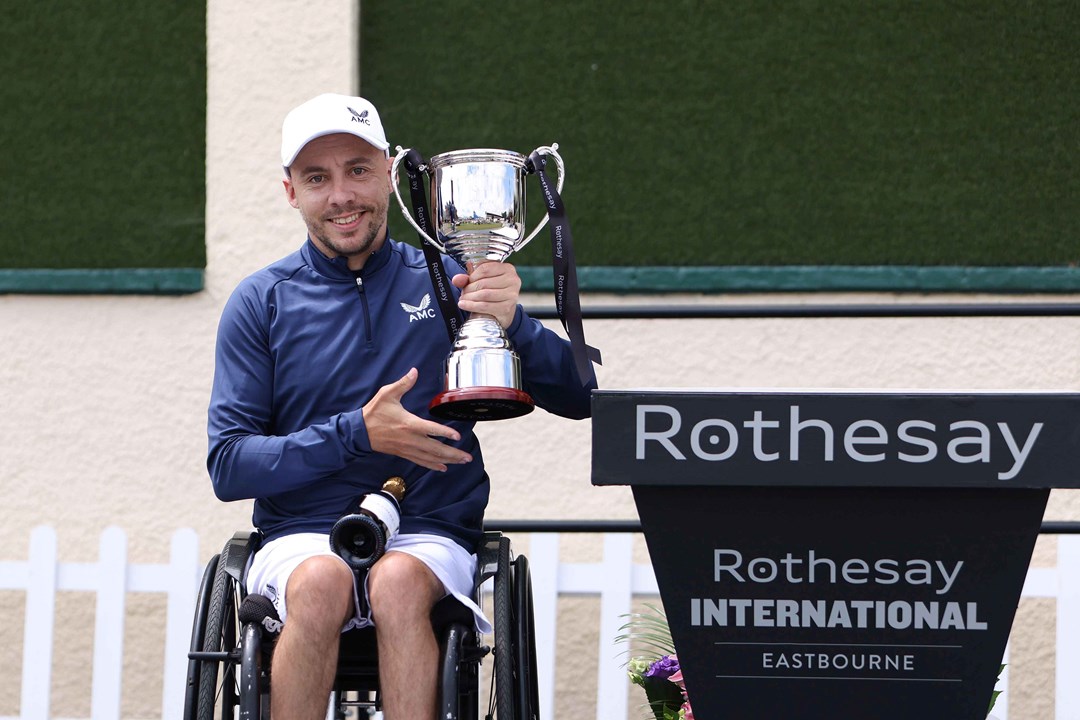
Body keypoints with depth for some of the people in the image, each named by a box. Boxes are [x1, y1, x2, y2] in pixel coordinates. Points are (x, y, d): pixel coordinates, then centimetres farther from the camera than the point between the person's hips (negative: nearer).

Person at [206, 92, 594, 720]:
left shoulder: (447, 283, 8)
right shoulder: (262, 302, 7)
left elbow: (578, 399, 3)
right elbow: (228, 466, 0)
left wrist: (513, 325, -18)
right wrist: (356, 433, -14)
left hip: (431, 538, 0)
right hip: (302, 538, 0)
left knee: (400, 582, -34)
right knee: (321, 583, -34)